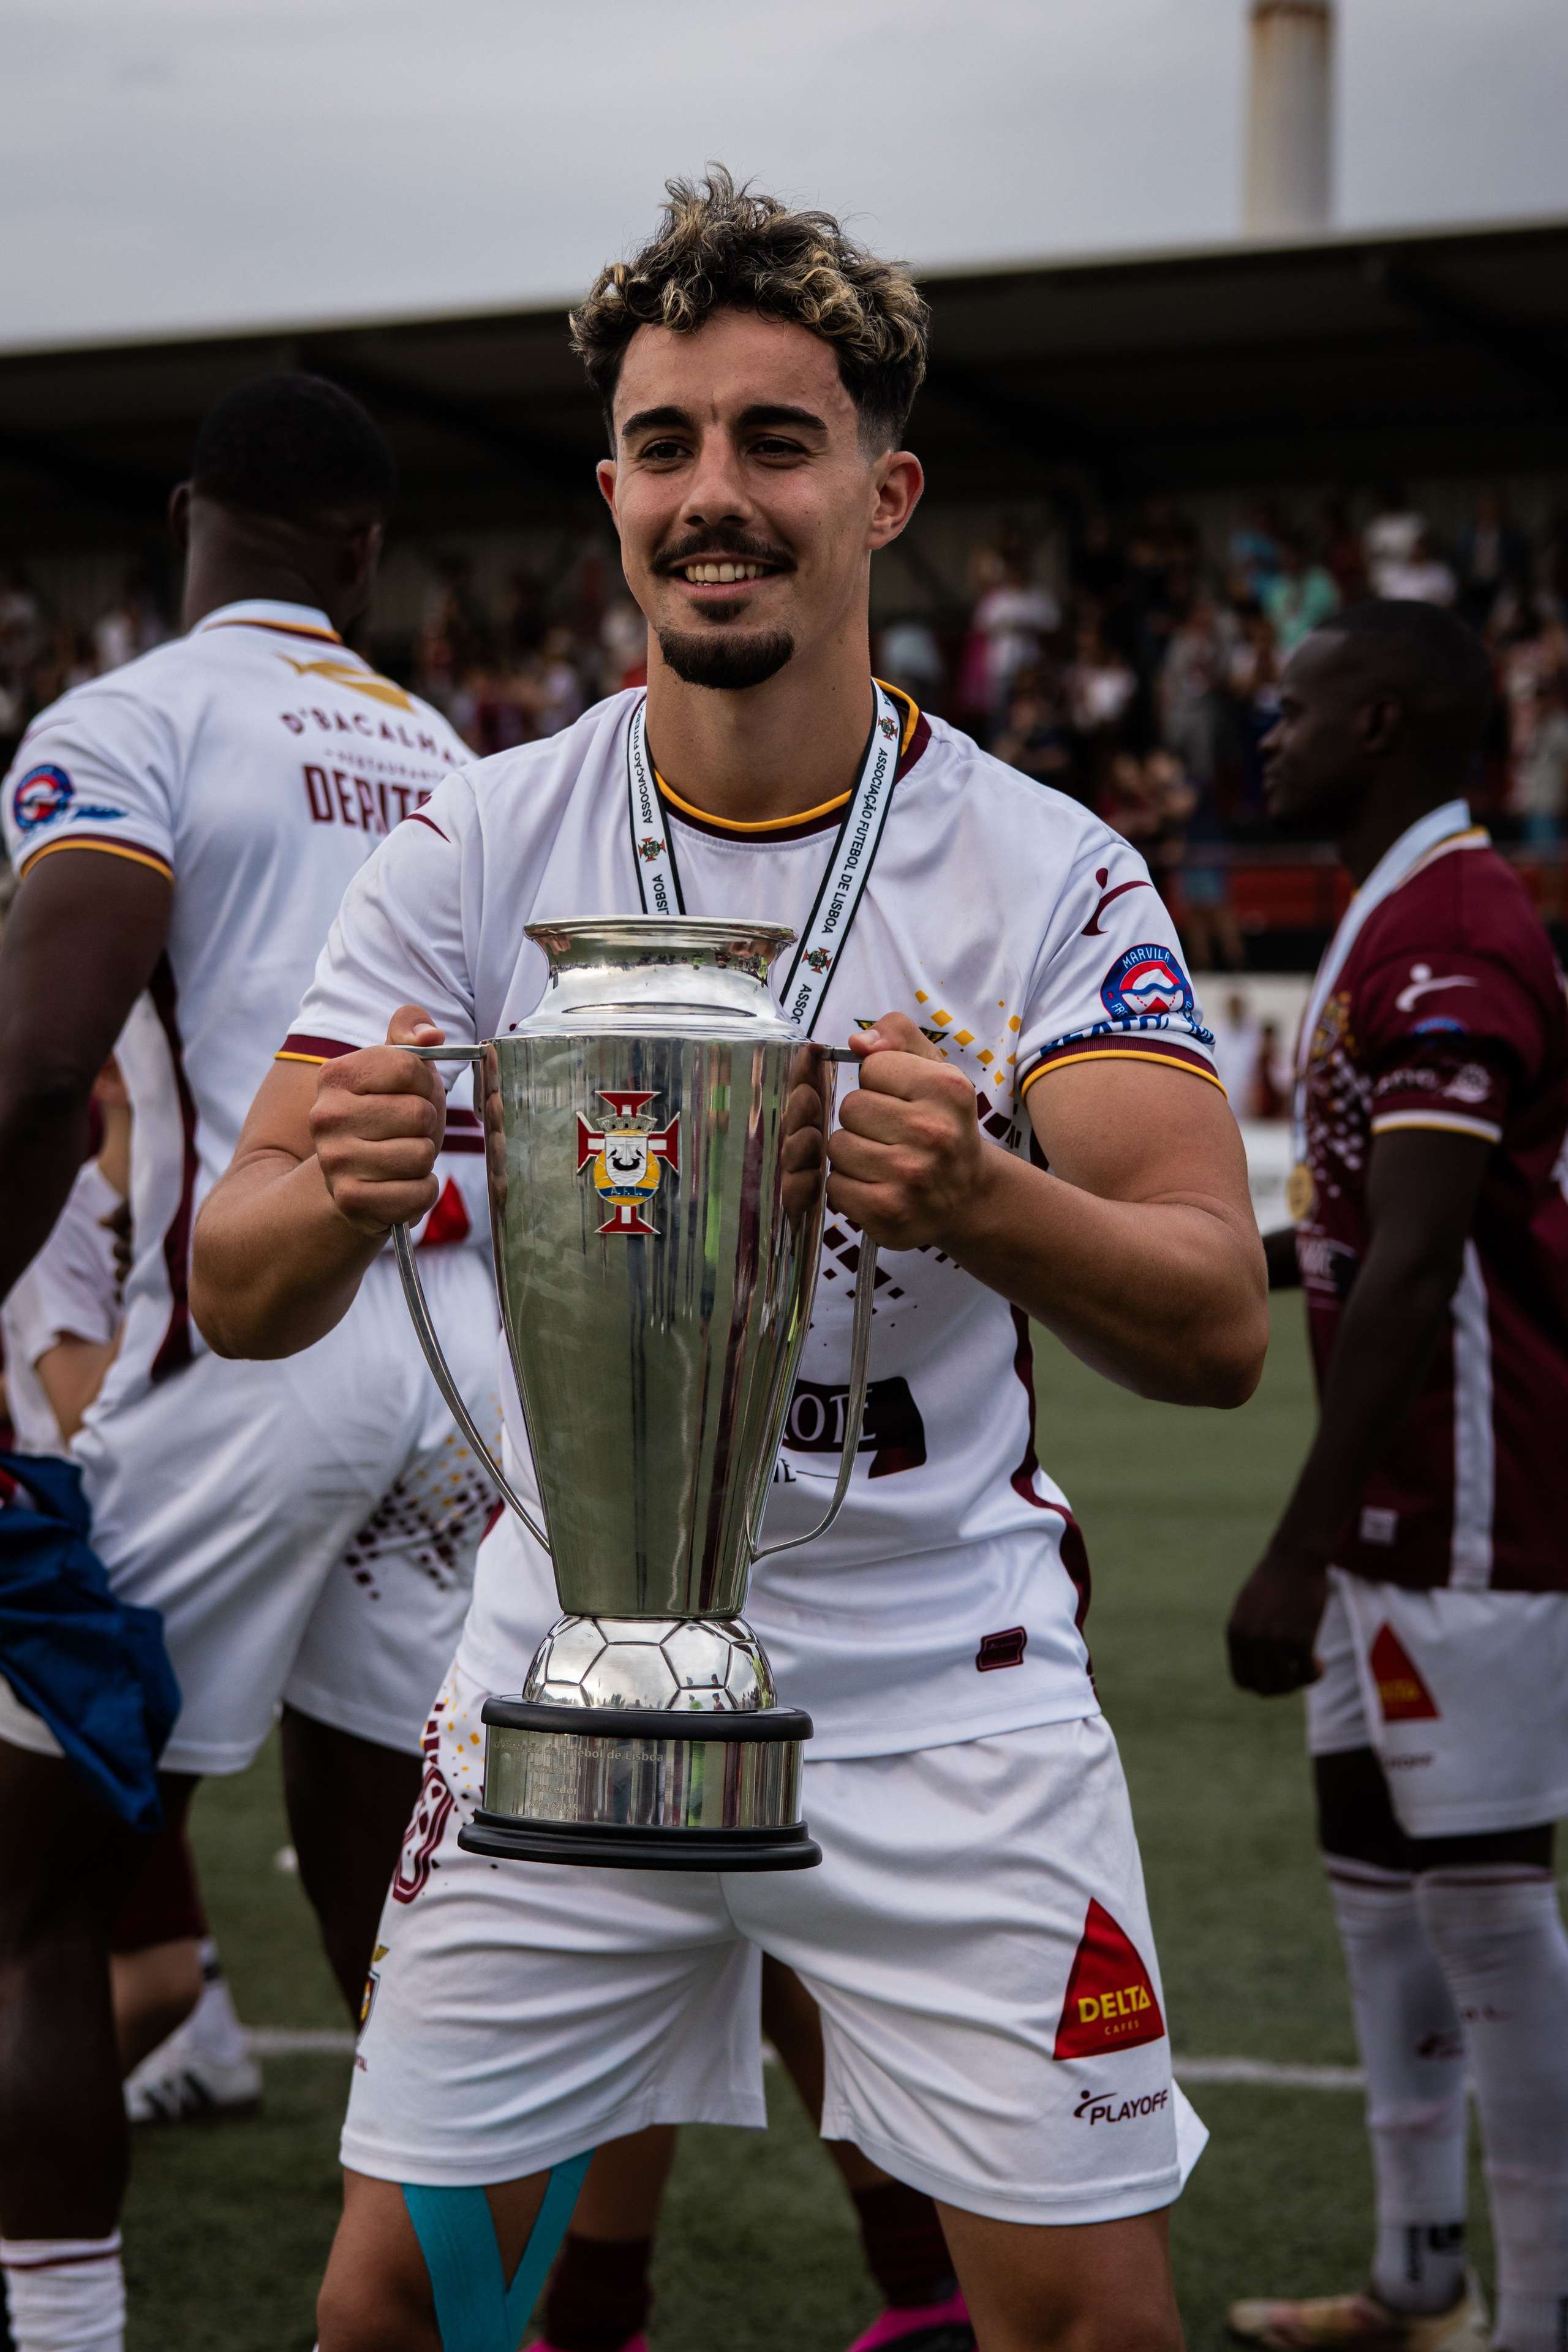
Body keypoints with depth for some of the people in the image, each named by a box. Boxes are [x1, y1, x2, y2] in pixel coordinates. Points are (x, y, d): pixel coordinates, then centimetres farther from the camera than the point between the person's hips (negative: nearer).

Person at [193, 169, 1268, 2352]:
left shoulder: (1047, 874, -8)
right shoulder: (478, 844, -3)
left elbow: (1218, 1329, -14)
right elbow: (240, 1295, -5)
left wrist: (983, 1204, -35)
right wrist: (341, 1192, -29)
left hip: (944, 1699, -1)